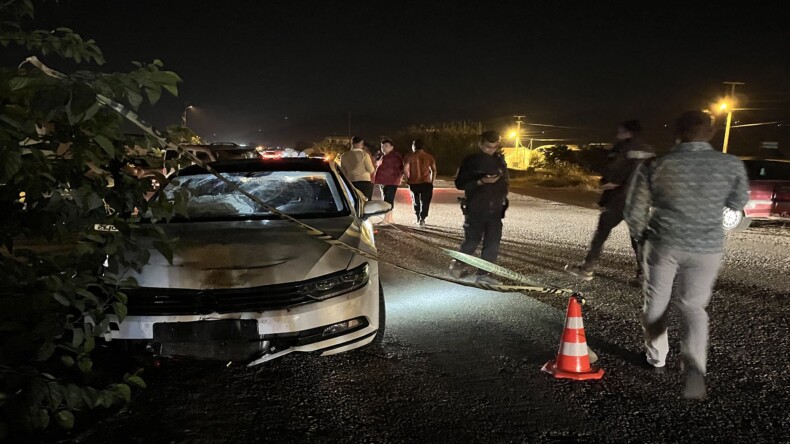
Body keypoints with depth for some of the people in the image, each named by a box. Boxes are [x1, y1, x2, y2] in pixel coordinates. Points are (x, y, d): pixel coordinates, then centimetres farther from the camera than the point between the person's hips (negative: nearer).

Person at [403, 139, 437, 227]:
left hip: (413, 183, 0)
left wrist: (408, 178, 5)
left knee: (416, 201, 18)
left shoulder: (410, 157, -1)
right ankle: (422, 219, -9)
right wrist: (432, 181, 7)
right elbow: (434, 170, 1)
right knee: (425, 202, 4)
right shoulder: (429, 157, 5)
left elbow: (405, 169, -9)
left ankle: (418, 219, 23)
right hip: (426, 183, 0)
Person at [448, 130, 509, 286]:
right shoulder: (470, 161, -4)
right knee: (472, 242, 2)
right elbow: (460, 184, -10)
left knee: (493, 244, -2)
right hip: (475, 210, -4)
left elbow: (505, 182, 20)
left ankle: (483, 274, 7)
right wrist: (481, 181, -21)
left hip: (495, 210, 4)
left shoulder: (500, 161, 9)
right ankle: (458, 265, 27)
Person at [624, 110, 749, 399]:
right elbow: (737, 204, 11)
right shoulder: (732, 165, -6)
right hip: (706, 248, 1)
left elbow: (634, 212, -3)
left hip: (663, 243, -1)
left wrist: (640, 235, 16)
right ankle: (694, 366, -8)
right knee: (693, 306, 13)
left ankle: (656, 355, 33)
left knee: (656, 303, 18)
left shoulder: (656, 166, -8)